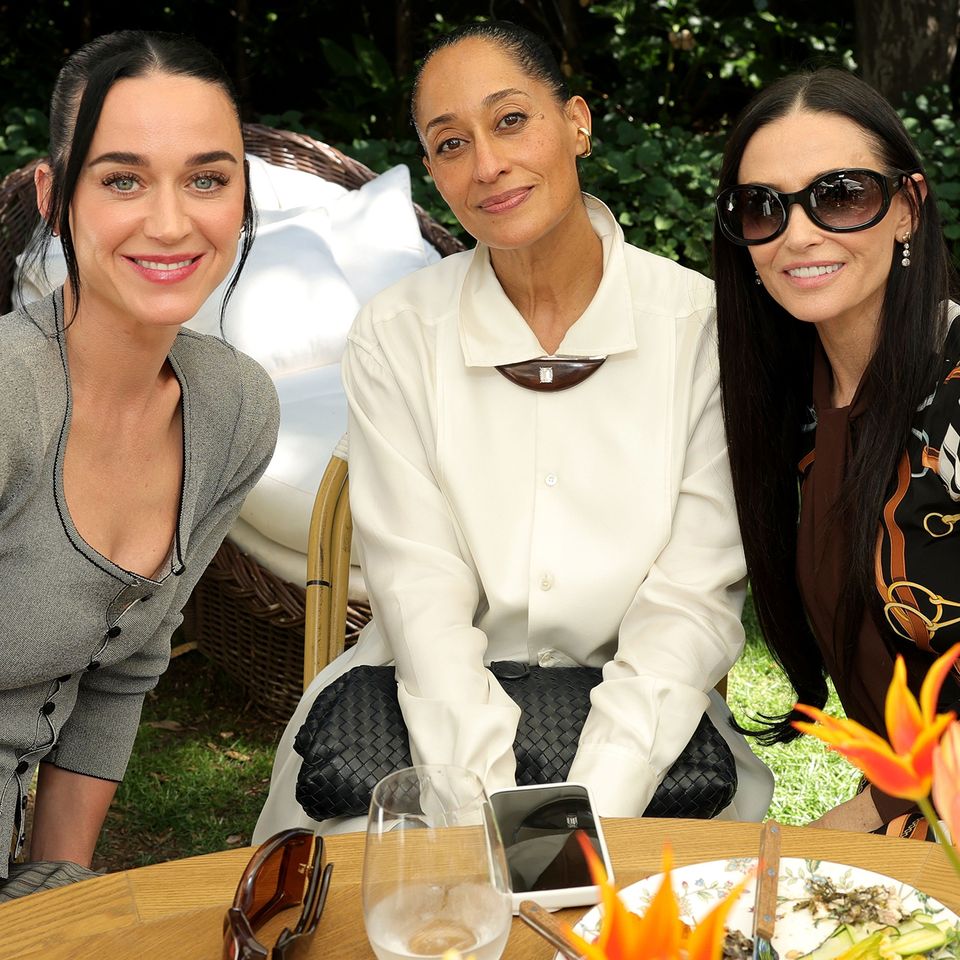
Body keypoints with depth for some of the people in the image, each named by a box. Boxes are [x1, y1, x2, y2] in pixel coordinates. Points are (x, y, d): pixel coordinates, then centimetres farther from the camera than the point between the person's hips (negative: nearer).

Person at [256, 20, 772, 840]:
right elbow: (423, 596, -8)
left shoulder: (701, 325, -4)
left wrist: (589, 813, -21)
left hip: (637, 718, 0)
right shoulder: (395, 337, -2)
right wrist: (496, 815, -21)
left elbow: (693, 602, -9)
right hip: (437, 721, 1)